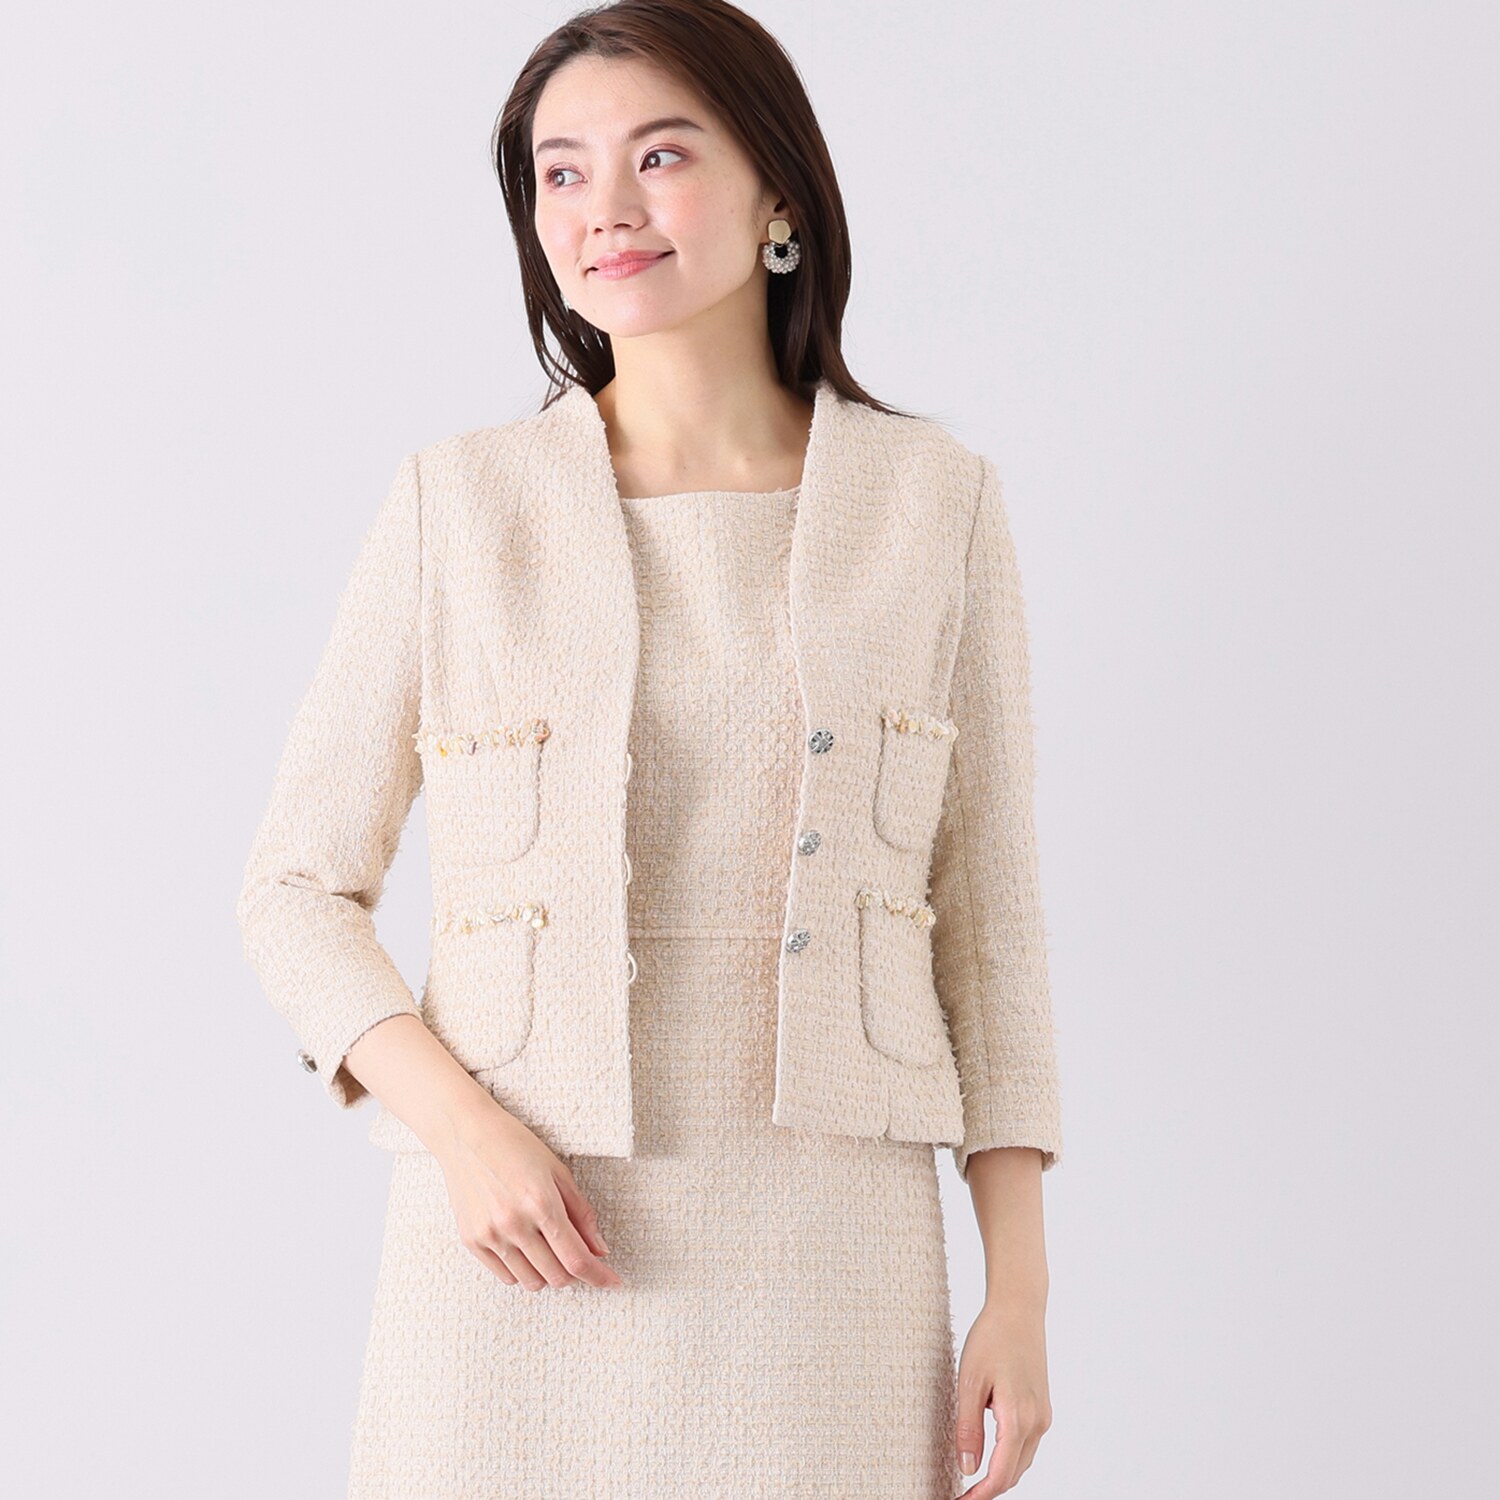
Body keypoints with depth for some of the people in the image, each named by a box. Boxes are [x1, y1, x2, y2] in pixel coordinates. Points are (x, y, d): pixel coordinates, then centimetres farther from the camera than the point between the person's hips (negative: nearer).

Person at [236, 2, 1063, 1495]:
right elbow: (297, 891, 4)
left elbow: (987, 914, 6)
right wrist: (461, 1125, -12)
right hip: (521, 1253, 0)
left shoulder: (932, 502, 3)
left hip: (826, 1262, 0)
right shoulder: (455, 504, 1)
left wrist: (1019, 1289, 2)